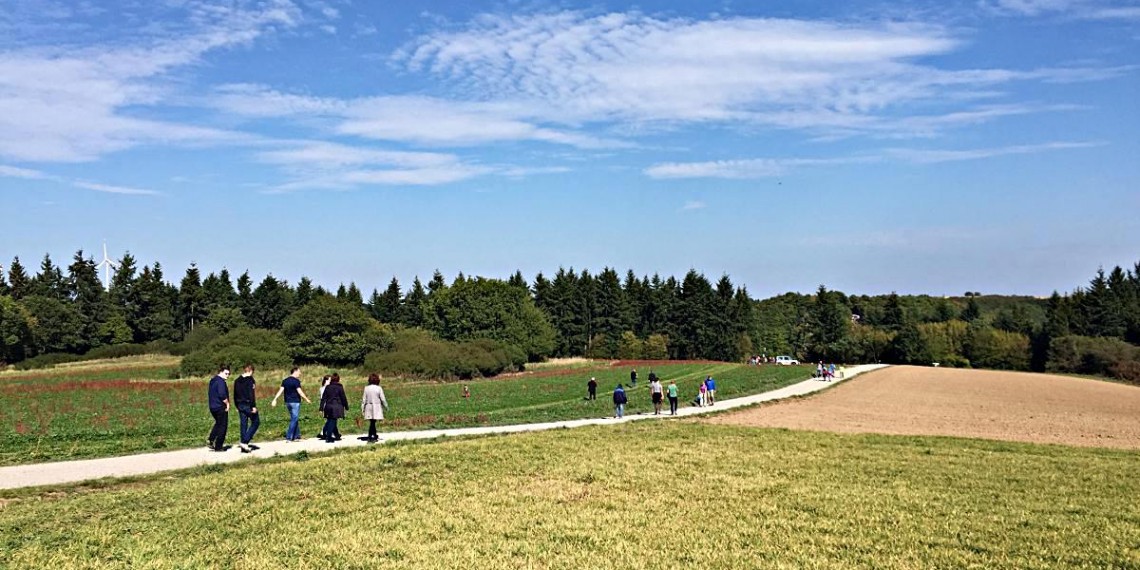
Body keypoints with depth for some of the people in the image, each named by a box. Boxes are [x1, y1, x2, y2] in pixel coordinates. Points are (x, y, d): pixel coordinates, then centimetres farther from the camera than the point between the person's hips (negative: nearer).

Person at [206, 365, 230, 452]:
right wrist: (227, 403, -12)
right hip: (220, 407, -9)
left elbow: (210, 393, 21)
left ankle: (211, 440, 15)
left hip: (212, 406, 9)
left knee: (218, 423, 26)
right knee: (222, 426, 1)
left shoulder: (212, 380, 13)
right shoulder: (220, 381, -17)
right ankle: (218, 447, 4)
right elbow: (222, 395, -25)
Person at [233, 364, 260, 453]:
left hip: (240, 405, 7)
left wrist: (237, 406, 22)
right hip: (248, 405, -7)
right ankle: (244, 442, -6)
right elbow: (251, 394, -18)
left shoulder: (237, 381, 11)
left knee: (243, 424, 10)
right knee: (256, 422, 5)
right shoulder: (250, 380, -11)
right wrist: (253, 406, -17)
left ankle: (244, 446, 11)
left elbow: (235, 395, 15)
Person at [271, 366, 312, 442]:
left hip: (287, 402, 8)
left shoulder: (285, 381, 9)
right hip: (295, 402, -8)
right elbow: (300, 392, -15)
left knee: (294, 419, 15)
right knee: (294, 419, -3)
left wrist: (275, 399, 1)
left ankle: (297, 436, 17)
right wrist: (307, 399, -5)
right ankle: (289, 437, -7)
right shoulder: (296, 381, -12)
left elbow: (280, 390, 3)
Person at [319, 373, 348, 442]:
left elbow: (323, 398, 8)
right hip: (336, 407, -5)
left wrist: (321, 407, 11)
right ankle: (328, 437, -5)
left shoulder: (327, 387, 8)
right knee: (332, 421, -2)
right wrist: (346, 406, 7)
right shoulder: (339, 387, -6)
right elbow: (343, 398, -4)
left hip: (328, 406, 5)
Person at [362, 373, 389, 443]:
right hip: (376, 407, -3)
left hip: (369, 407, 3)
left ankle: (375, 436, 23)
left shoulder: (366, 388, 1)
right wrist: (386, 406, 10)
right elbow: (383, 399, -4)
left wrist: (362, 409, 9)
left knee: (372, 422, 12)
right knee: (372, 422, -2)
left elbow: (364, 399, 3)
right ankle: (370, 437, -4)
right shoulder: (379, 388, -7)